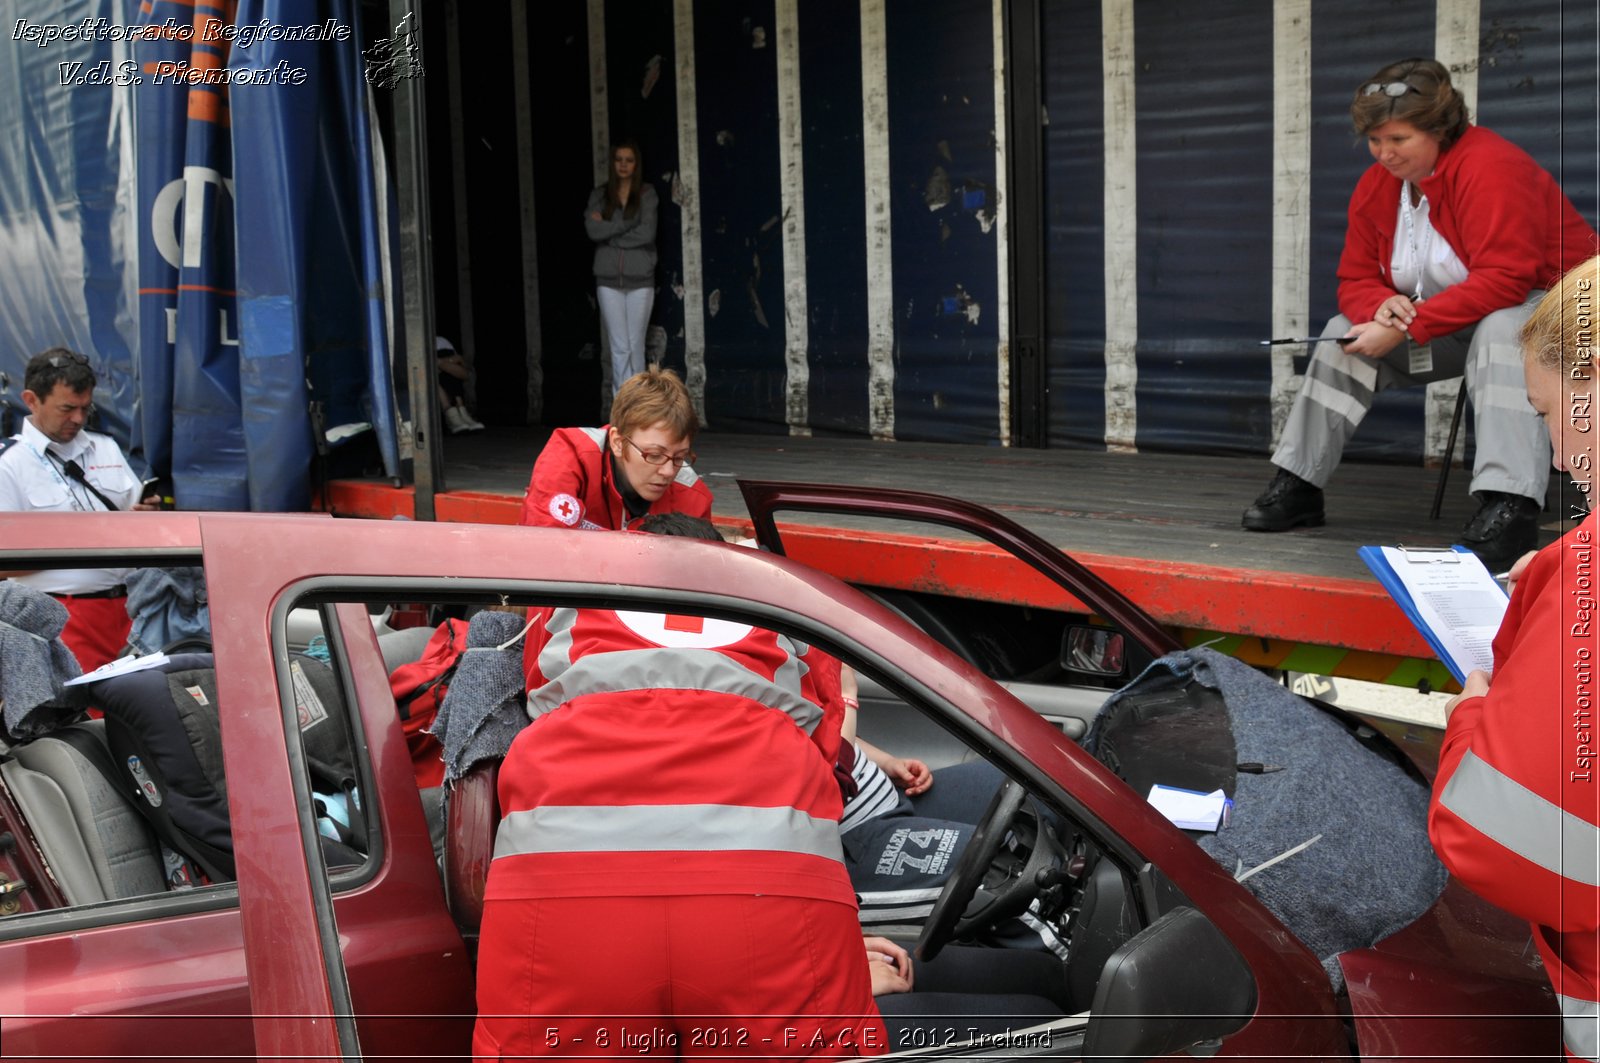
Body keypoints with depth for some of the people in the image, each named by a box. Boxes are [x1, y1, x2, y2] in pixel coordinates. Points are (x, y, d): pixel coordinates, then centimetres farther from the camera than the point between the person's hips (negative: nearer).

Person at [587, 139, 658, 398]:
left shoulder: (646, 194, 3)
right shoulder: (599, 195, 7)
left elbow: (647, 233, -10)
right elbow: (593, 230, -7)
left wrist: (609, 234, -5)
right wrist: (628, 222, -9)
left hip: (640, 278, -1)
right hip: (609, 279, 1)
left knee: (635, 346, 2)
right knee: (620, 347, -2)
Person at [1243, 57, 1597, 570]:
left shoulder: (1489, 167, -24)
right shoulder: (1376, 185, 0)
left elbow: (1505, 277, -32)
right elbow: (1355, 281, 5)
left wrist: (1408, 328, -32)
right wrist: (1382, 307, -21)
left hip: (1543, 305, -8)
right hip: (1452, 326, 8)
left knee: (1498, 328, -39)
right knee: (1346, 334, -2)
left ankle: (1509, 506, -48)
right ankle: (1296, 485, 0)